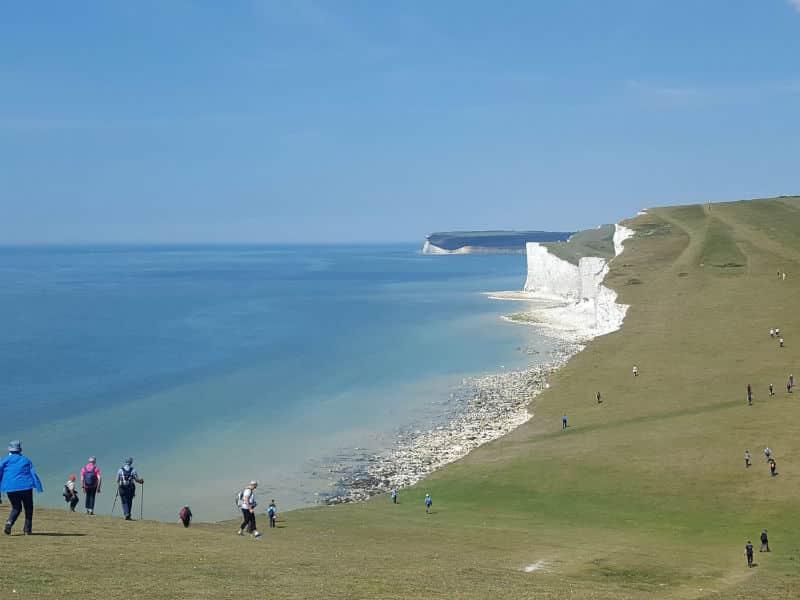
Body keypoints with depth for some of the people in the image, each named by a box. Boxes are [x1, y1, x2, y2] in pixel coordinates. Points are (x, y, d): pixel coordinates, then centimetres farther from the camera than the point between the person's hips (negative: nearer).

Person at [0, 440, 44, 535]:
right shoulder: (26, 460, 10)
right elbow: (33, 474, 3)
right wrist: (39, 487, -1)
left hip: (10, 488, 1)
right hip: (25, 487, -1)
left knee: (16, 508, 16)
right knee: (28, 508, 14)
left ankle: (9, 523, -12)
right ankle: (27, 529, 9)